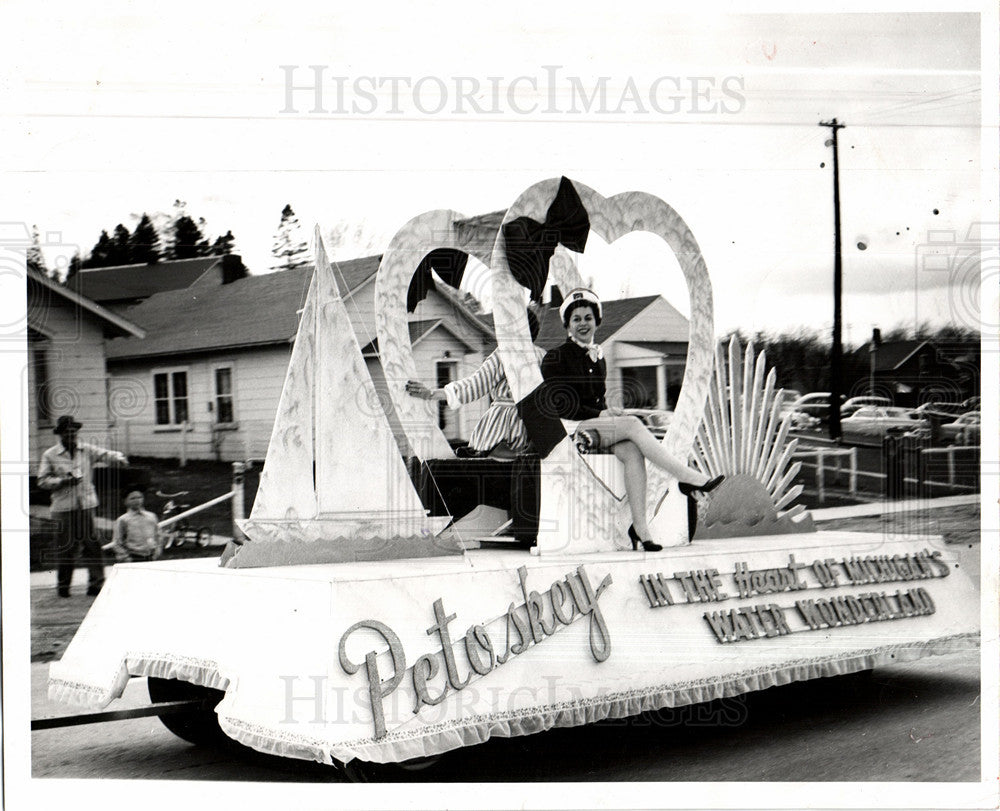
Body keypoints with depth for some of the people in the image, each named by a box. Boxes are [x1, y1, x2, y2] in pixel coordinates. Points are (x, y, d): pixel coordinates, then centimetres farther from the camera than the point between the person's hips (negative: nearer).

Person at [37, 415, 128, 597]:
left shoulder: (86, 450, 8)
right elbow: (43, 481, 2)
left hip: (86, 505, 2)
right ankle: (63, 586, 14)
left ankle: (96, 583, 5)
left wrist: (118, 457, -23)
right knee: (67, 547, 1)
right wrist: (63, 481, -13)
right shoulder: (50, 455, 2)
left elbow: (104, 454, -1)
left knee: (92, 544, -1)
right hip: (64, 507, -2)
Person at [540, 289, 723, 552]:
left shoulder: (597, 358, 19)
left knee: (632, 451, -26)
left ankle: (640, 526, -31)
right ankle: (686, 477, -26)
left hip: (597, 423, 6)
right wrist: (600, 415, -16)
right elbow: (561, 404, -9)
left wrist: (609, 410, 1)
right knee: (633, 424, -27)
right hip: (571, 429, -6)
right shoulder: (555, 358, -2)